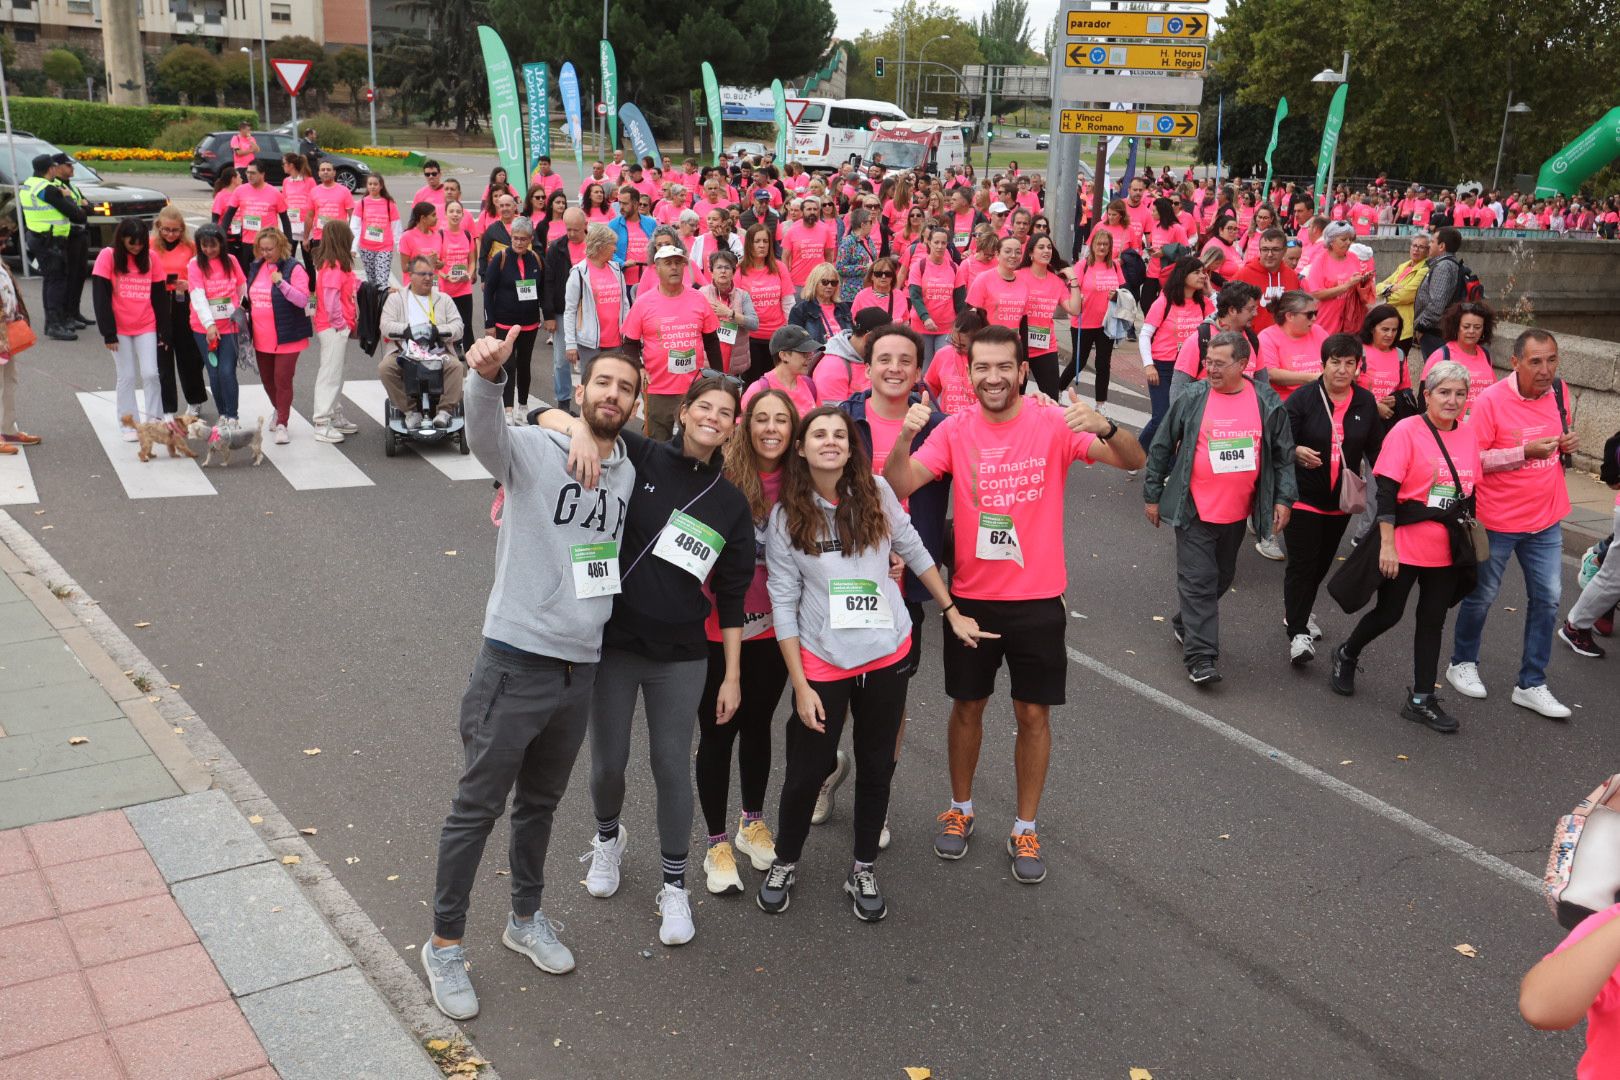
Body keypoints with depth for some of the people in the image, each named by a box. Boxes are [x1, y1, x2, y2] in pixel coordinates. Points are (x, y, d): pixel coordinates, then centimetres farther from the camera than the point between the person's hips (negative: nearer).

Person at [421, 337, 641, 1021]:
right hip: (516, 661, -5)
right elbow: (484, 433, -33)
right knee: (478, 806, 4)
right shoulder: (531, 451, -9)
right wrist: (488, 375, -53)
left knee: (540, 803, 22)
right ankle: (445, 945, 20)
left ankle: (526, 920, 40)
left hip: (582, 666, 6)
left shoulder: (631, 476, 8)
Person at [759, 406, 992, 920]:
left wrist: (952, 612, 11)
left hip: (887, 652, 2)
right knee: (807, 770, 6)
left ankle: (863, 870, 31)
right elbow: (783, 604, -5)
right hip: (823, 661, -2)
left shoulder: (876, 493, -4)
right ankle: (784, 863, 31)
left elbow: (914, 550, 8)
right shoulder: (786, 517, -6)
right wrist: (800, 685, -8)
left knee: (876, 766, 13)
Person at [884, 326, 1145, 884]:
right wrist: (904, 437, -35)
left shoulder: (1054, 424, -11)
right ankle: (960, 809, 36)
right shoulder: (955, 429, -6)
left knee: (1033, 713, 9)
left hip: (1037, 598, -1)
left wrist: (1105, 426, -40)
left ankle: (1025, 828, 25)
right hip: (971, 596, 1)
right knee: (967, 706, 15)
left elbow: (1132, 462, -19)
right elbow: (898, 485, -15)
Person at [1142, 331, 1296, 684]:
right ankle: (1200, 657, -3)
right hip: (1195, 511, -3)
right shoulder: (1191, 398, -6)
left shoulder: (1267, 403, -1)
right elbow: (1161, 447, 1)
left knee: (1221, 577, 18)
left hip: (1237, 512, 3)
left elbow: (1284, 454, 8)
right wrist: (1152, 495, 3)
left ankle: (1185, 624, 39)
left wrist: (1283, 498, 2)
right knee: (1198, 581, -5)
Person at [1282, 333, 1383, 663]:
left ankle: (1298, 611, 38)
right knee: (1302, 563, -7)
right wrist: (1297, 452, -31)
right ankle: (1298, 633, -2)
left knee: (1323, 562, 18)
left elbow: (1375, 449, 11)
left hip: (1342, 500, 5)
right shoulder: (1303, 398, -10)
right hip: (1303, 496, -5)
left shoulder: (1365, 402, 3)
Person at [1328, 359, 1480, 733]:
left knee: (1433, 621, 9)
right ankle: (1346, 655, 34)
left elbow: (1470, 492, 15)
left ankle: (1421, 699, 18)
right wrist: (1387, 544, -18)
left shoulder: (1468, 434, 5)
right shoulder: (1406, 431, -12)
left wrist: (1470, 536, 13)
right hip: (1405, 545, -5)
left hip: (1447, 550, 5)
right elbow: (1385, 491, -15)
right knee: (1388, 614, 6)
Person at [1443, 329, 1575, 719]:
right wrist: (1525, 452, -28)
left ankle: (1531, 685, 17)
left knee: (1547, 599, 6)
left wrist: (1567, 444, -6)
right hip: (1497, 519, -5)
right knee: (1482, 596, 11)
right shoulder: (1492, 400, -18)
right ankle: (1462, 663, 33)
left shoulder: (1559, 391, 0)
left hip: (1546, 518, 5)